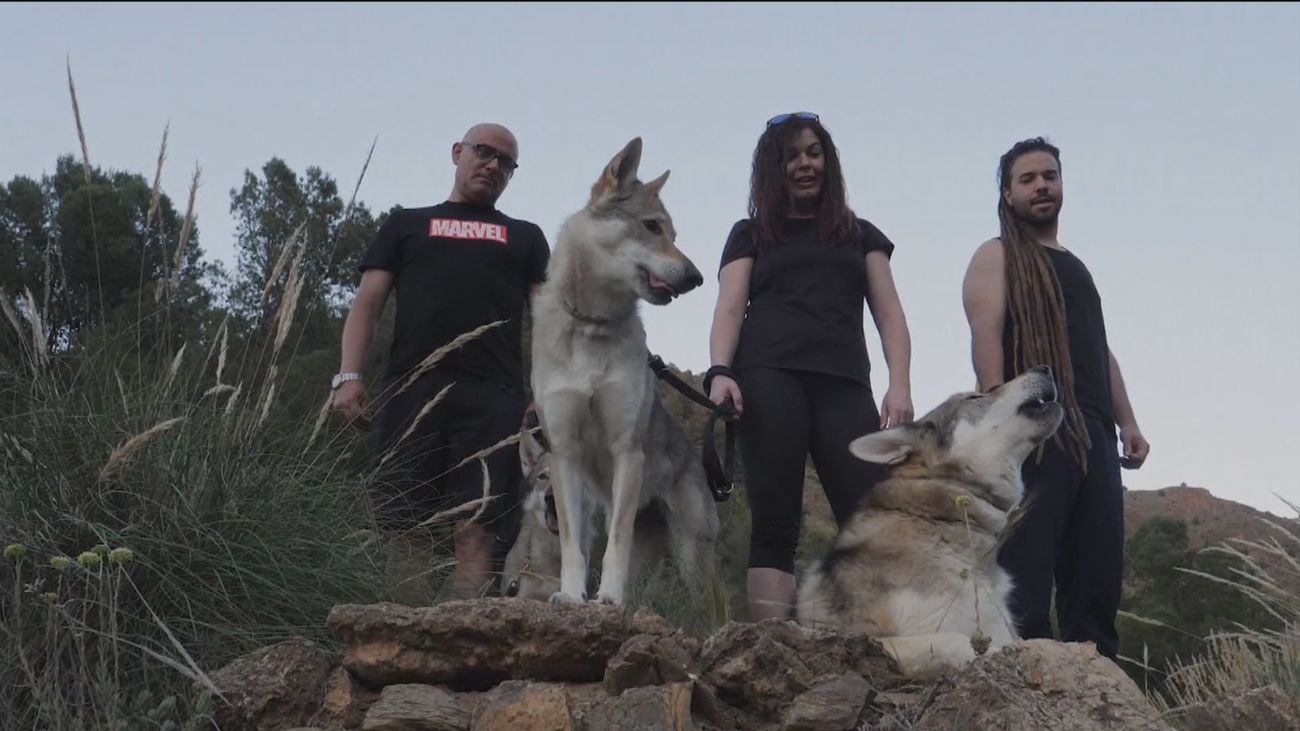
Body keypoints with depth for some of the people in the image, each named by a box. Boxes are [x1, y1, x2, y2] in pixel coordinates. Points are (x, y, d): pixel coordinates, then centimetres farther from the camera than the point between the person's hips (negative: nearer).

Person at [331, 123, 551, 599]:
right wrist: (349, 375, -1)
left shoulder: (525, 237, 26)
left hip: (493, 397, 0)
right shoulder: (407, 224, 24)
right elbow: (368, 301, 15)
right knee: (401, 526, -8)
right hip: (412, 389, 0)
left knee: (479, 530, -12)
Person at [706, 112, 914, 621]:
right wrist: (721, 372, -12)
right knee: (774, 523, -11)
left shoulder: (860, 235, 25)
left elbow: (889, 314, 16)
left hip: (843, 384, 1)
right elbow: (729, 309, 8)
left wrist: (899, 384, -1)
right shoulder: (751, 234, 21)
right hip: (769, 380, -1)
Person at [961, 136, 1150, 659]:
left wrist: (1127, 423, 16)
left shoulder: (1076, 268, 30)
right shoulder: (998, 257, 8)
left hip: (1092, 432, 7)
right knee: (1025, 569, -14)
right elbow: (986, 335, -6)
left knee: (1098, 573, 0)